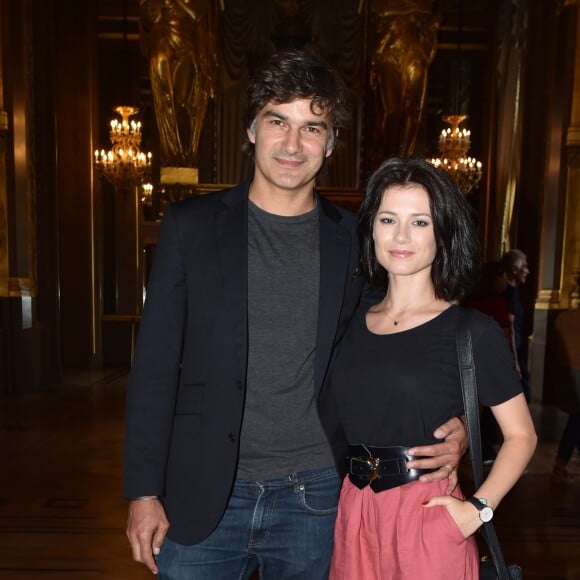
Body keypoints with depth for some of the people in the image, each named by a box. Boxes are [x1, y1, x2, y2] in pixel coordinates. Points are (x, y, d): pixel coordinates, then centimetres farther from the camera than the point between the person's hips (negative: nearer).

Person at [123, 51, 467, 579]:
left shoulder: (355, 240, -1)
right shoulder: (191, 225, -3)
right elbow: (155, 366, -2)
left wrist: (450, 425, -9)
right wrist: (144, 491, -3)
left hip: (315, 498, 1)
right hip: (203, 496, 0)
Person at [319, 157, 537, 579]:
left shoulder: (473, 330, -9)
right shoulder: (350, 325, 2)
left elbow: (521, 436, -3)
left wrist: (478, 509, -14)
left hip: (428, 517, -3)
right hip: (352, 517, 4)